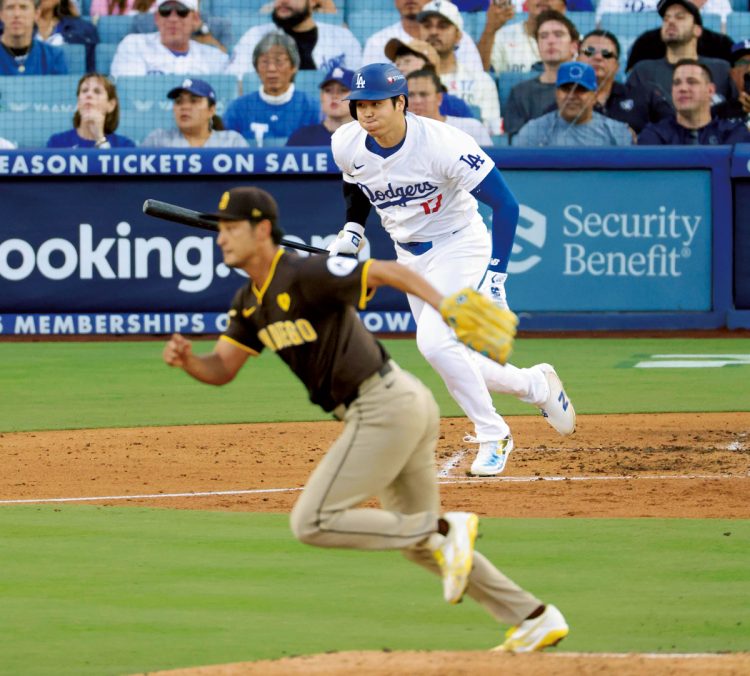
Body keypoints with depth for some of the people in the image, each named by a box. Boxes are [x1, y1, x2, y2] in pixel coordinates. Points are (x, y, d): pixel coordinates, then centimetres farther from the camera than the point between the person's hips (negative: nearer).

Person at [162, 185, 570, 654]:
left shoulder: (306, 276, -15)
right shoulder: (251, 300, 12)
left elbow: (390, 272, -17)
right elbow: (222, 370, 10)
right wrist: (187, 359, -12)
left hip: (383, 408, -10)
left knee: (313, 524, -10)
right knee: (419, 540, 18)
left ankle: (445, 529, -8)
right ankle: (536, 619, 19)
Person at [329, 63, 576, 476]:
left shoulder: (442, 144, -28)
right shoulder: (347, 144, -11)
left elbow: (505, 205, -24)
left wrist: (495, 276, -28)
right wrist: (351, 230, -1)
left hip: (458, 245, -7)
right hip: (409, 255, 7)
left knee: (434, 342, -25)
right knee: (450, 362, 7)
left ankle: (493, 437, -7)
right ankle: (536, 385, 32)